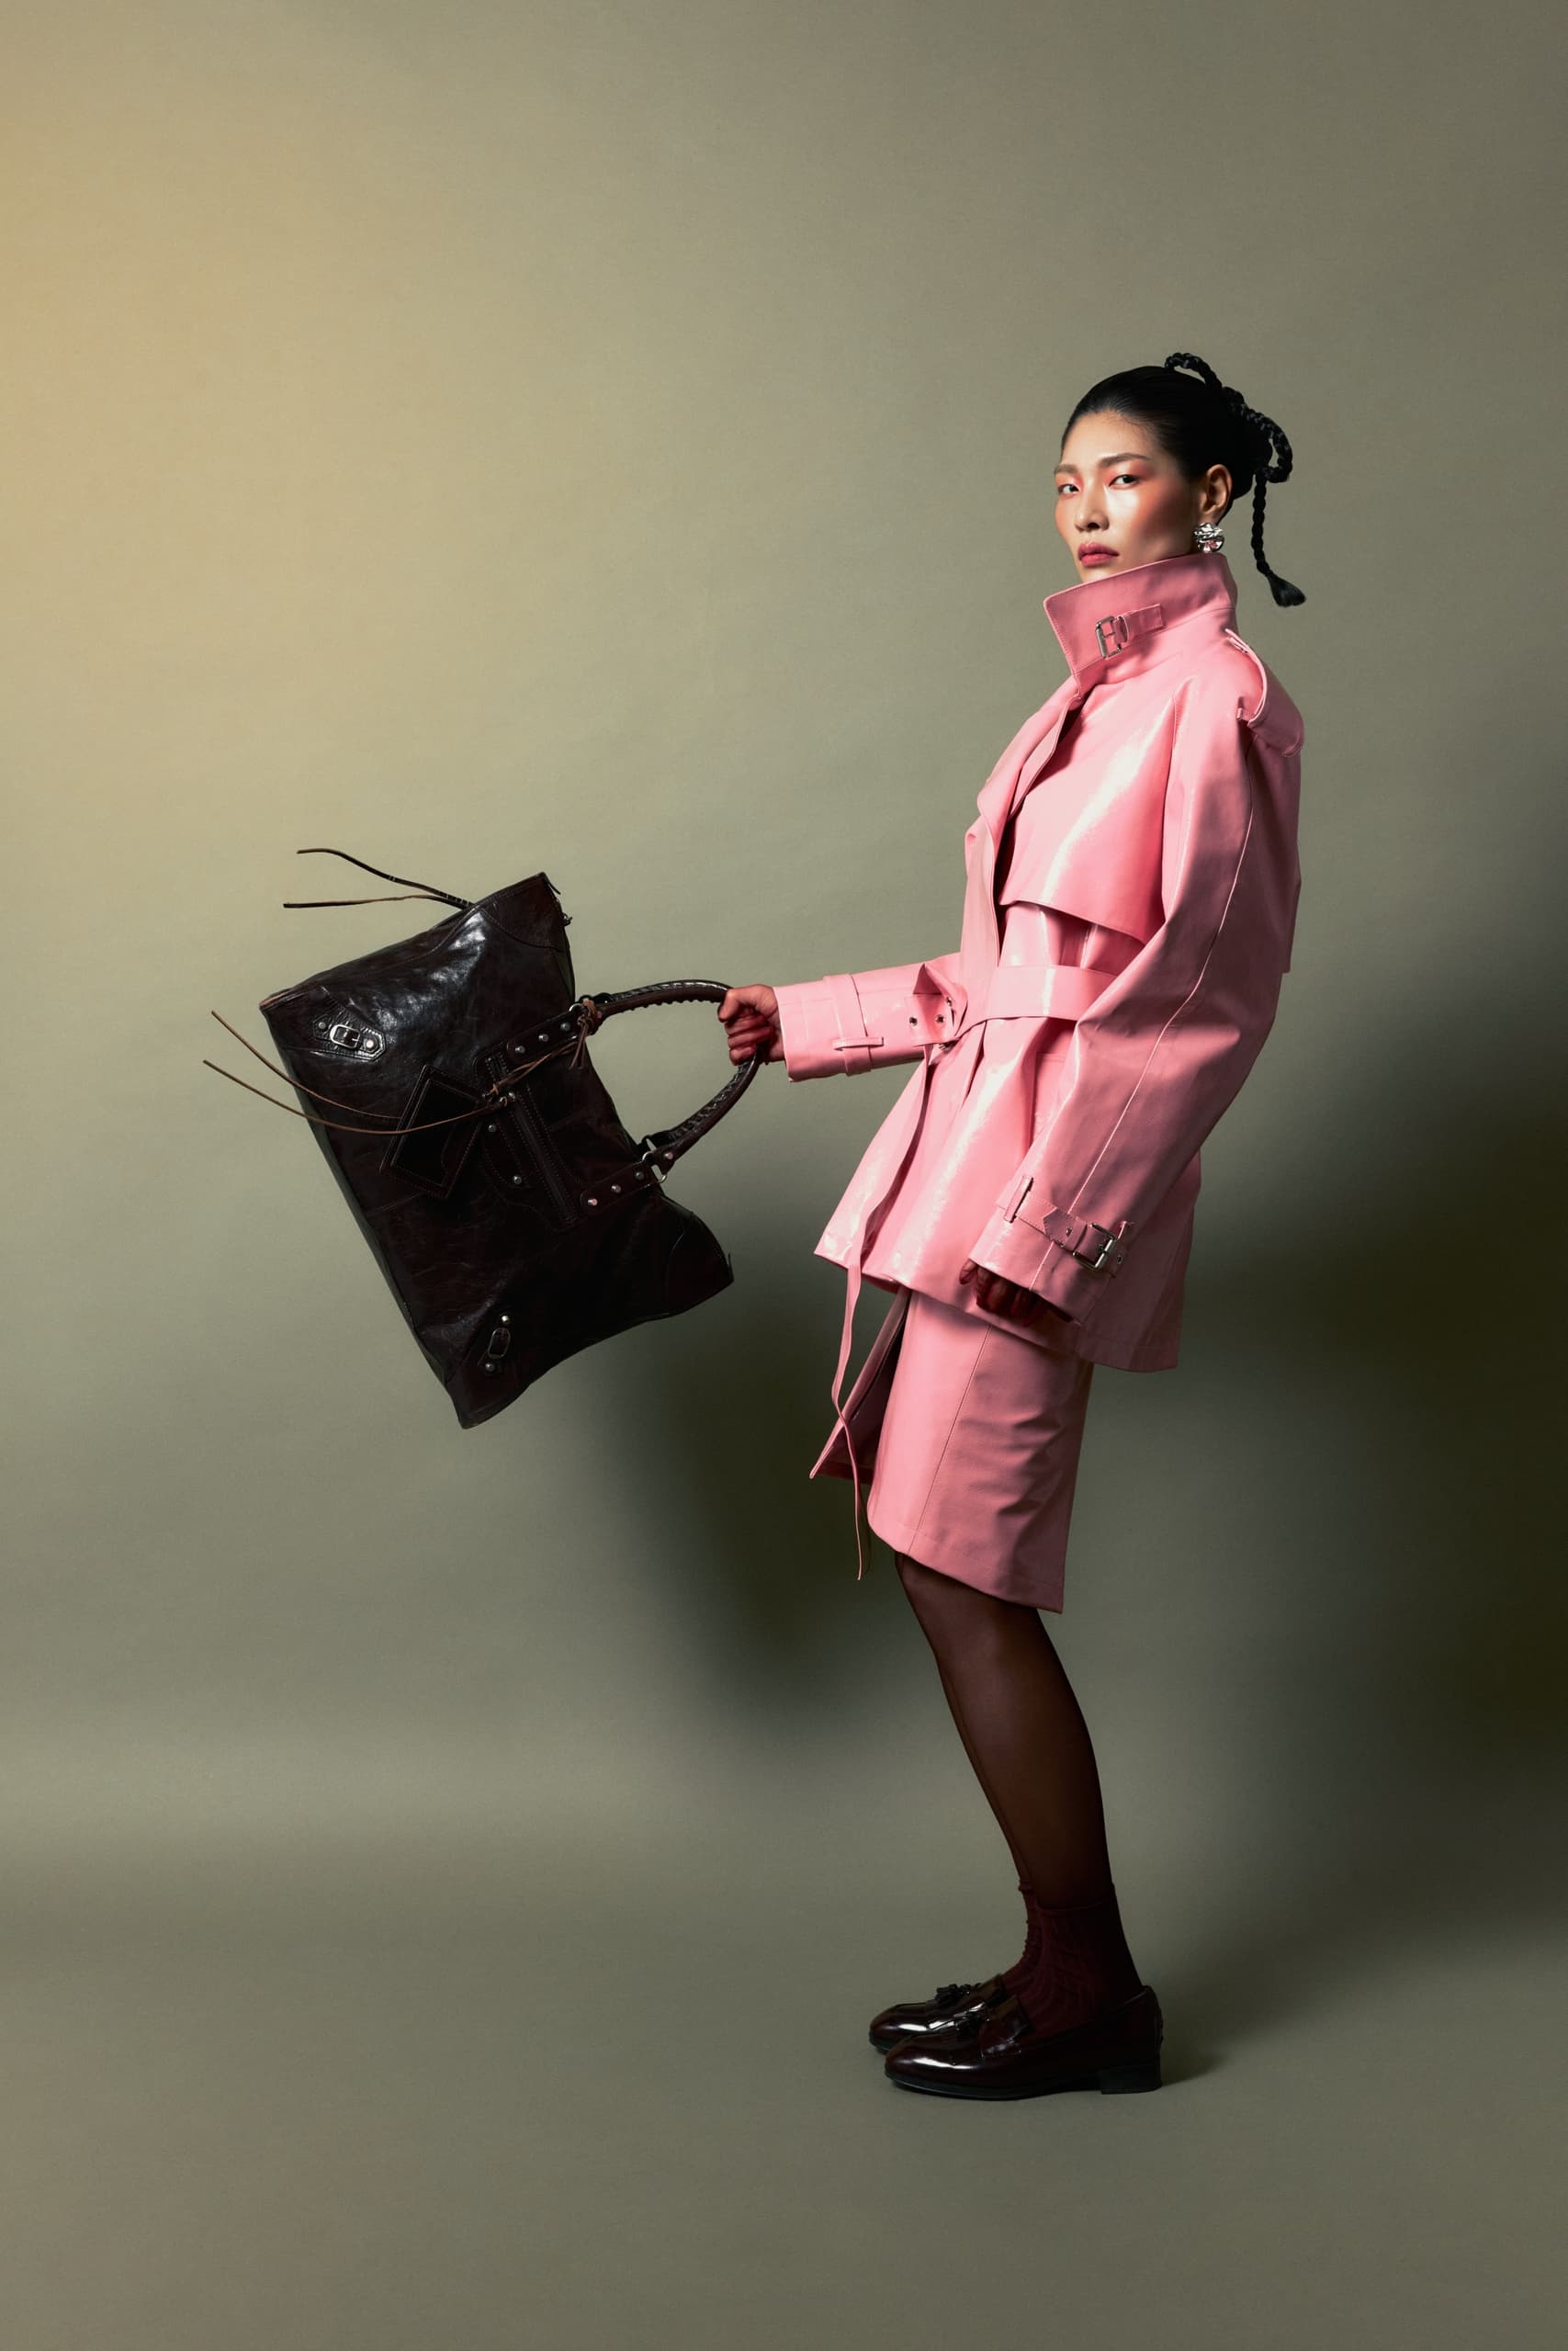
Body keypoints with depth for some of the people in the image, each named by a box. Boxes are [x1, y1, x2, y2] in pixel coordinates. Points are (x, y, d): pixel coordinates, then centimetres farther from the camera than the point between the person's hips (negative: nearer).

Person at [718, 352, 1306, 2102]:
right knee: (953, 1566, 9)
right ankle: (1070, 1967, 20)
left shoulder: (1218, 696, -9)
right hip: (977, 1159, 9)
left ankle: (1084, 1989, 9)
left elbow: (1204, 996, -14)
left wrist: (1047, 1221, -19)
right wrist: (809, 1021, 26)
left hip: (1058, 1178, -9)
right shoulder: (1096, 694, 18)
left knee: (964, 1577, -6)